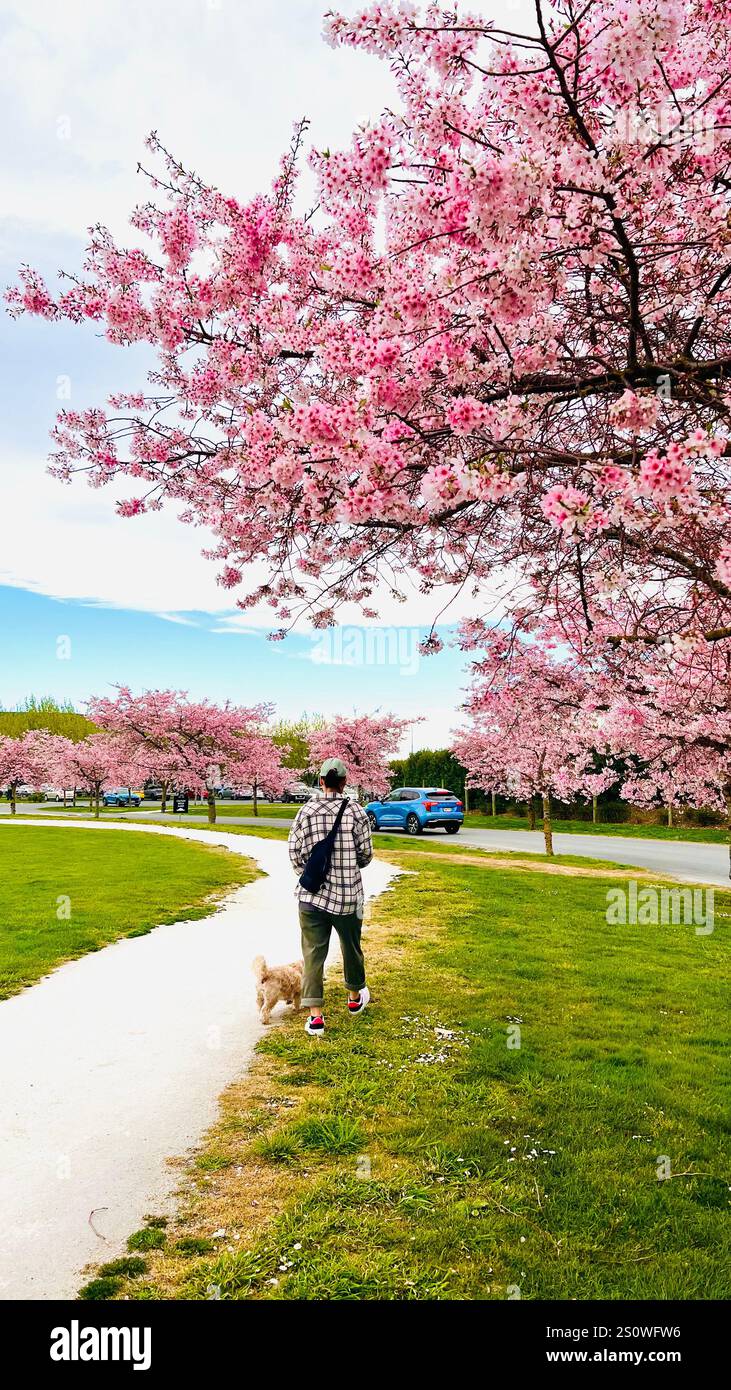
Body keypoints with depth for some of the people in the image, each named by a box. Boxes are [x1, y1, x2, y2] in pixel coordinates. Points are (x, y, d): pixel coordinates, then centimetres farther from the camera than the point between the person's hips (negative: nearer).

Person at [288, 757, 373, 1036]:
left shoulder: (306, 811, -4)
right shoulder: (356, 811, -7)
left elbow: (295, 853, -3)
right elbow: (366, 854, -2)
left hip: (312, 895, 0)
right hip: (348, 894, 0)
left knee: (313, 952, 6)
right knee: (351, 947, 20)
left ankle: (315, 1016, 3)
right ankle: (355, 997, 40)